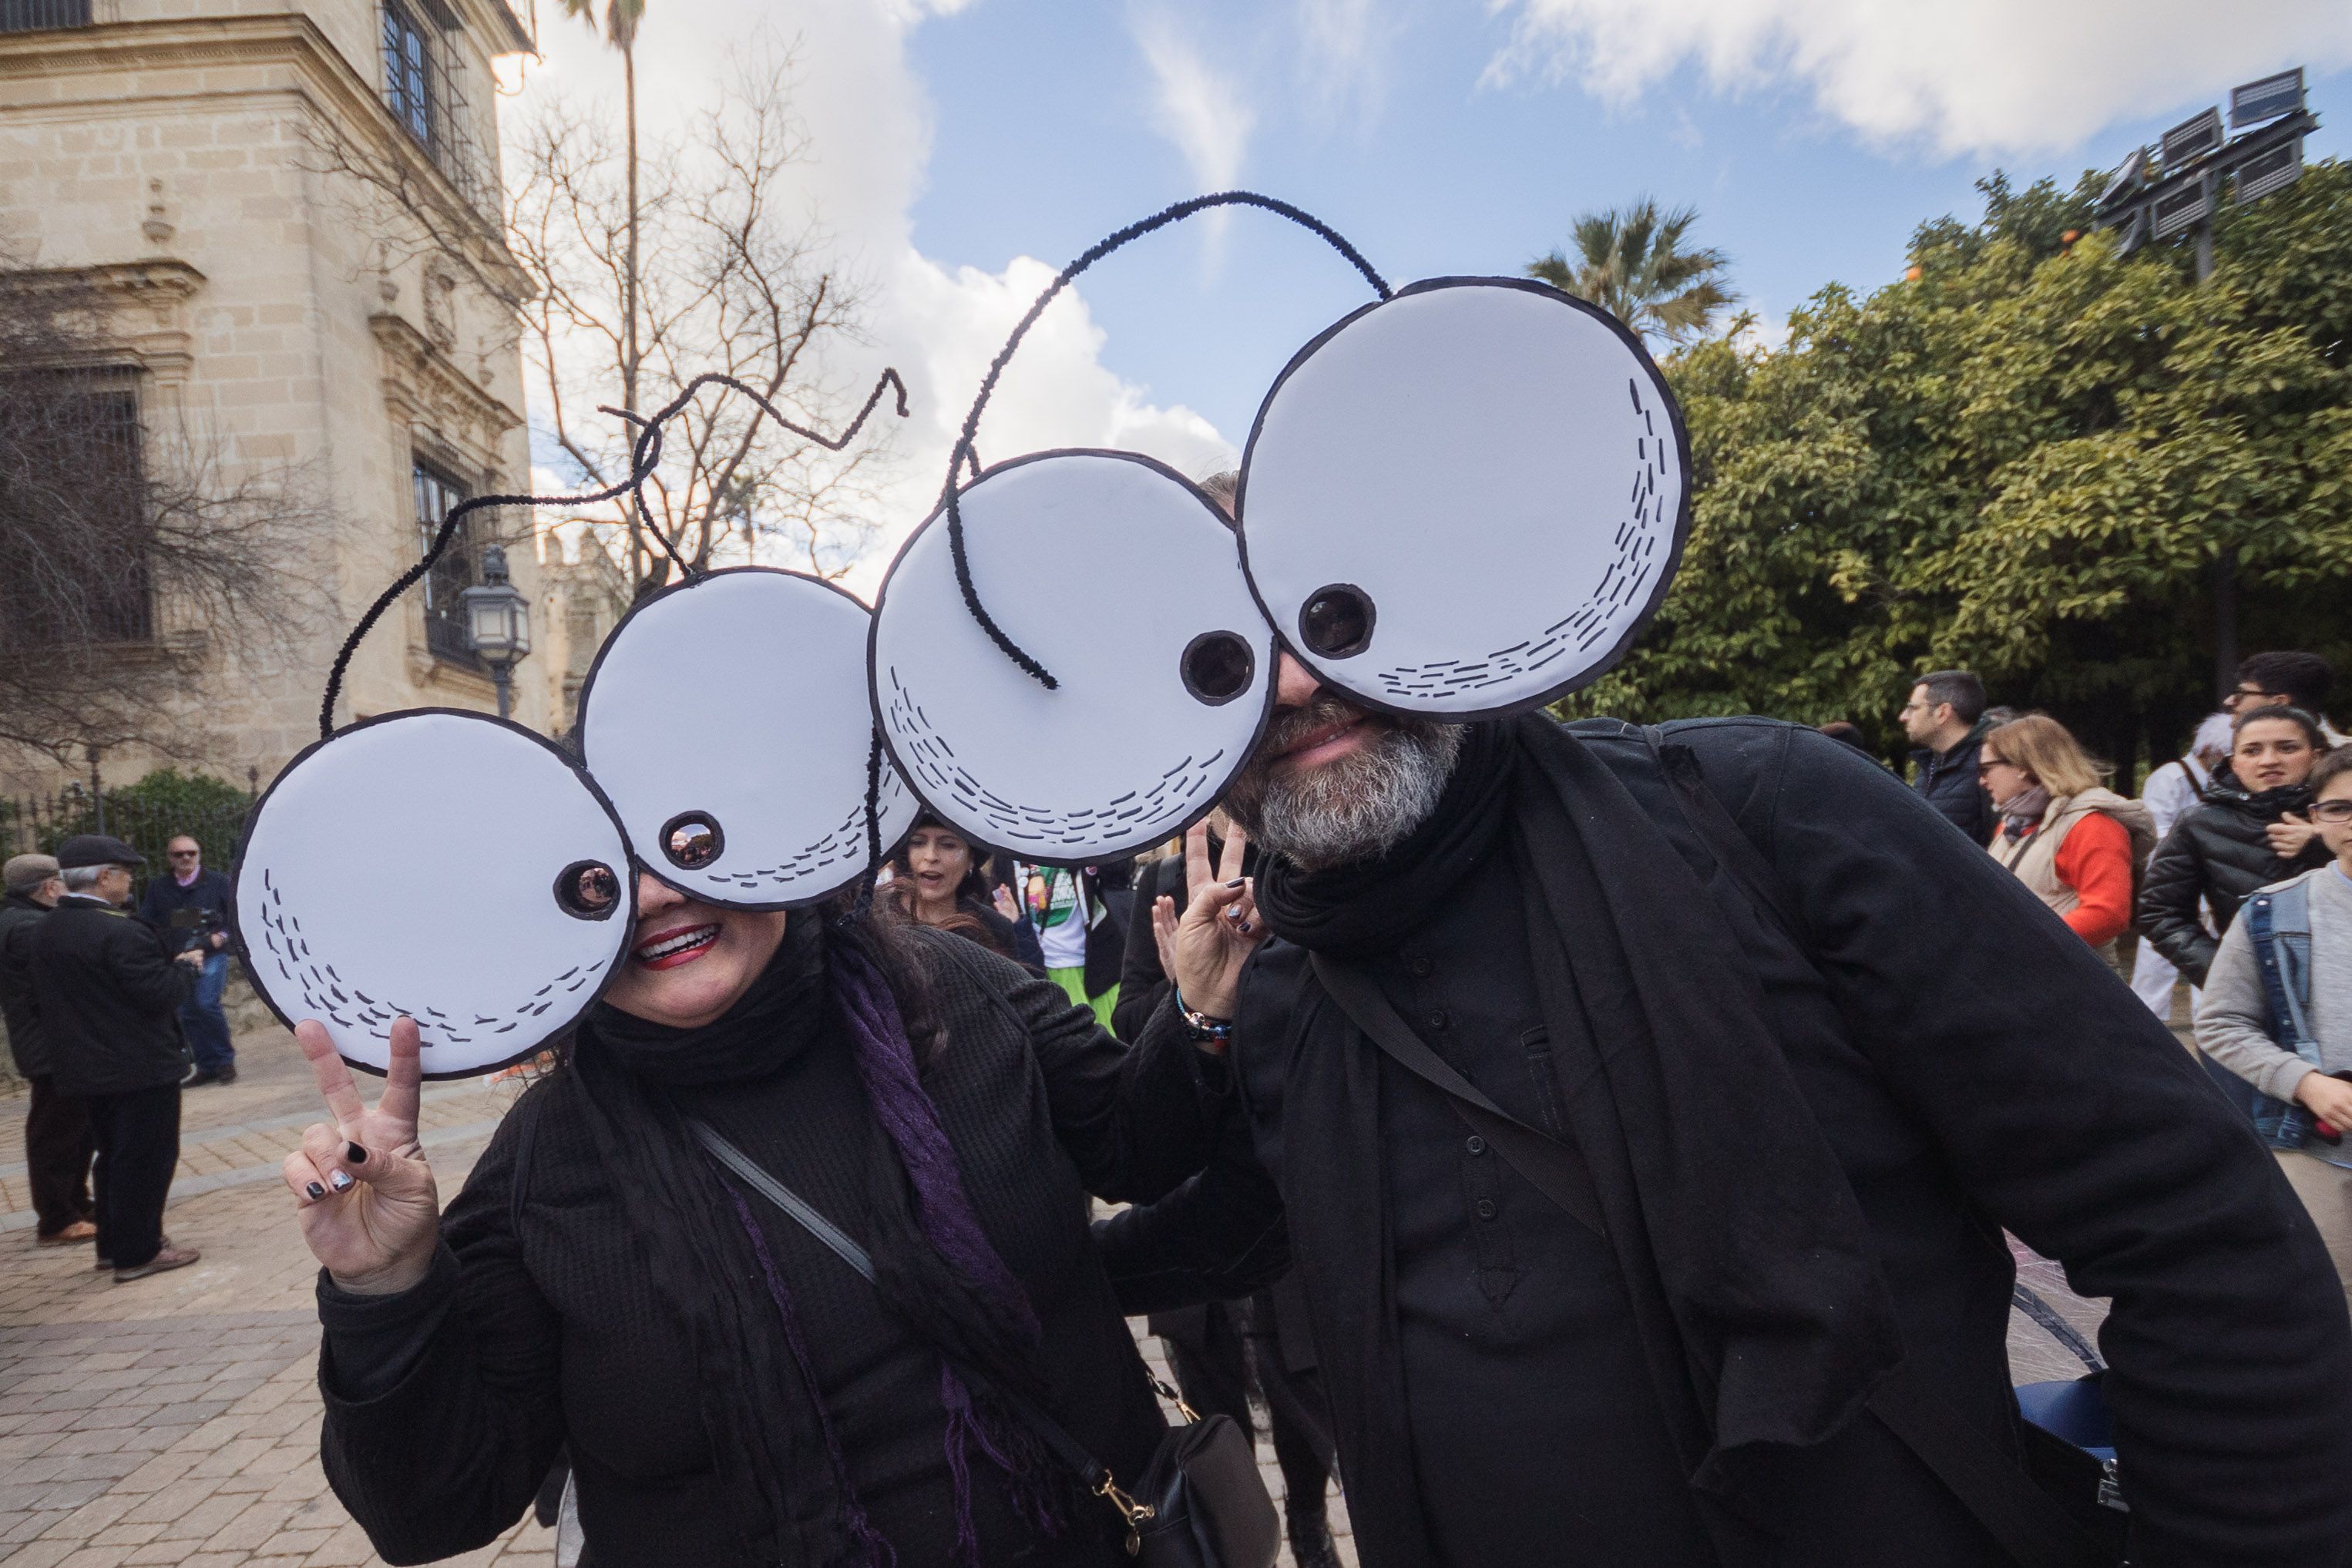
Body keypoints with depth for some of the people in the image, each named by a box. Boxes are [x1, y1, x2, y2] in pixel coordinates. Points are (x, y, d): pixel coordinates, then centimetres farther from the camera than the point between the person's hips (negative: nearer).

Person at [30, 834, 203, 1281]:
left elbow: (43, 998, 15)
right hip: (141, 1067, -9)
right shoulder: (120, 933, -23)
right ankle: (138, 1253, 7)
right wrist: (185, 966, -7)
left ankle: (112, 1244, 29)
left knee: (113, 1155, 20)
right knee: (146, 1157, 1)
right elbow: (160, 994, -24)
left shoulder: (46, 931, 6)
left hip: (84, 1066, 9)